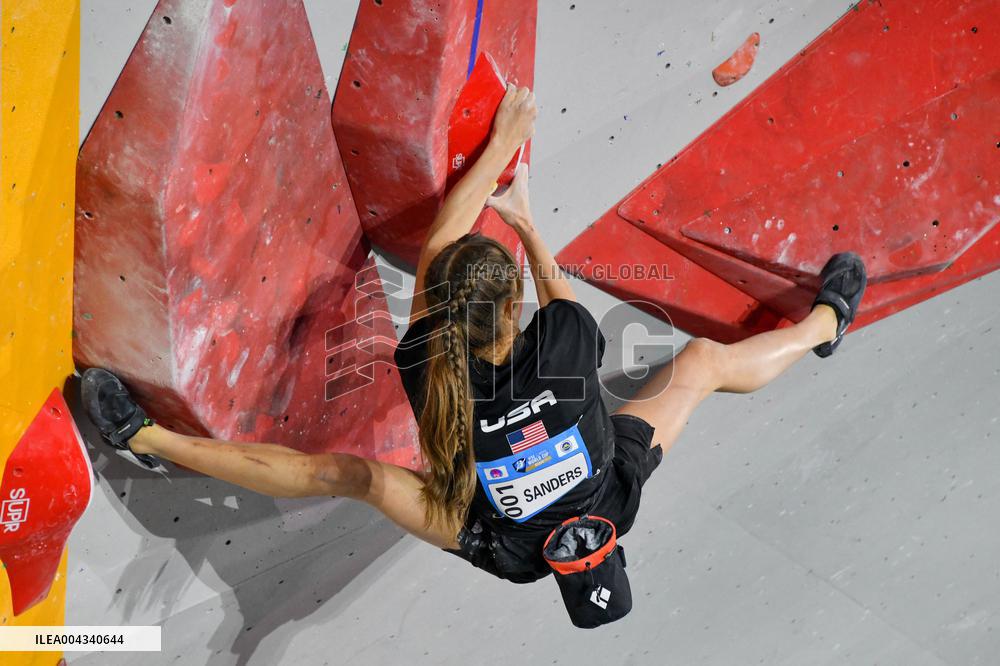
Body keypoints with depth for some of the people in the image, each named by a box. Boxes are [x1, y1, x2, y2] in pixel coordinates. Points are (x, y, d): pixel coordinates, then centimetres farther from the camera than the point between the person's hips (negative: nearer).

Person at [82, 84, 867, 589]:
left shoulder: (425, 365, -30)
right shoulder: (566, 342, -31)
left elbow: (438, 248, -17)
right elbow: (561, 292, -3)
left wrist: (503, 141, -9)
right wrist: (526, 221, 14)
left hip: (509, 548, 0)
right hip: (612, 502, 1)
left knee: (348, 472, -3)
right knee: (703, 357, 13)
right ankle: (824, 323, 41)